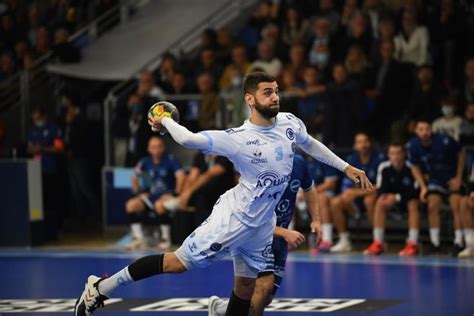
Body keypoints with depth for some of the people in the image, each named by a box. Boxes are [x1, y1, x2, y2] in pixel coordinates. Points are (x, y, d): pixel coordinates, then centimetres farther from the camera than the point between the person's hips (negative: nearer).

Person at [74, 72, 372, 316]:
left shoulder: (290, 123, -1)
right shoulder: (237, 138, -20)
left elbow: (311, 144, 20)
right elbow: (189, 139, -26)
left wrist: (346, 167, 21)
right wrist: (165, 120, -8)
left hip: (262, 224, 7)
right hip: (234, 215, -6)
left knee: (250, 289, 6)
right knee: (179, 262, -8)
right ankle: (101, 287, 3)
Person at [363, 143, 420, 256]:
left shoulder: (411, 168, -24)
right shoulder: (384, 167, -11)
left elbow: (415, 192, -25)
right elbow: (381, 189, -6)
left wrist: (397, 197, -32)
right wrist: (383, 196, -30)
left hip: (411, 200, -4)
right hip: (393, 199, 4)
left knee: (413, 204, -35)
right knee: (380, 204, -22)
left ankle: (413, 244, -36)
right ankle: (378, 243, -22)